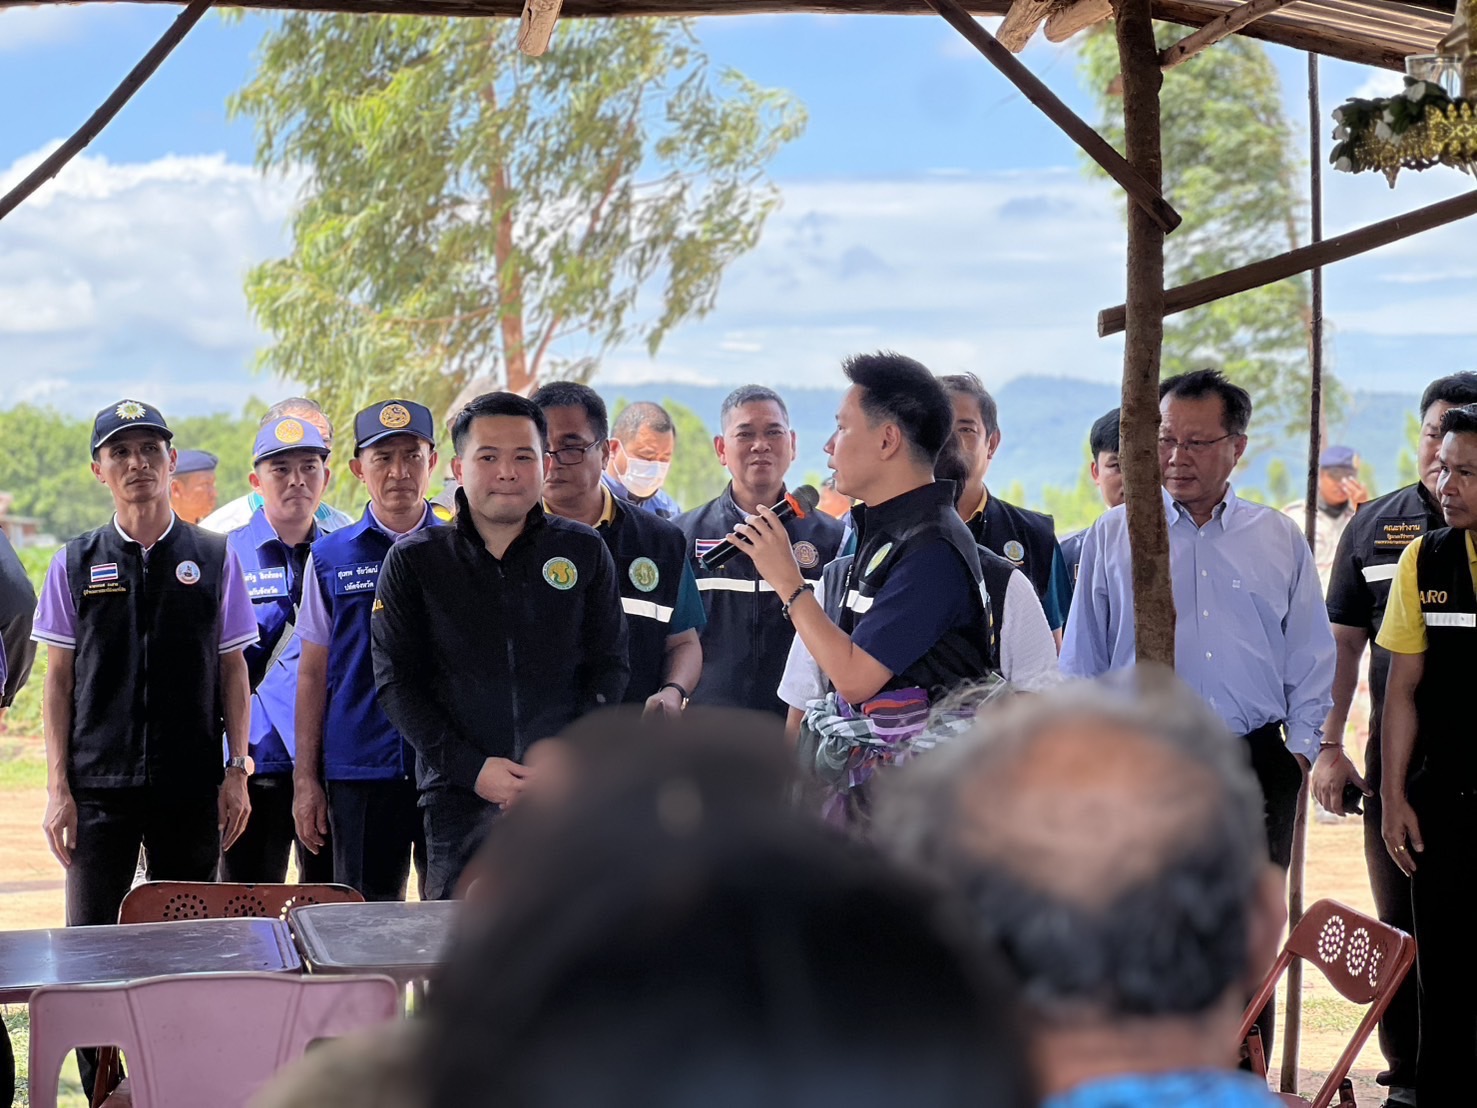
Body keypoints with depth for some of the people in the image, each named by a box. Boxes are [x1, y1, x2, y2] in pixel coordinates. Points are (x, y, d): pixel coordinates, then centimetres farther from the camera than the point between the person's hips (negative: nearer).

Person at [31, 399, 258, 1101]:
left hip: (192, 789, 0)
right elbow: (58, 681, 6)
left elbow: (233, 673, 9)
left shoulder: (213, 560, 6)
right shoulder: (75, 564, 6)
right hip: (99, 789, 0)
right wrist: (59, 788, 0)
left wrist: (236, 771, 1)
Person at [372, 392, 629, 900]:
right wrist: (472, 769, -9)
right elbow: (397, 683, 2)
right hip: (460, 800, 0)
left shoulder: (585, 552, 9)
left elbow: (610, 665, 8)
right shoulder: (413, 562, 6)